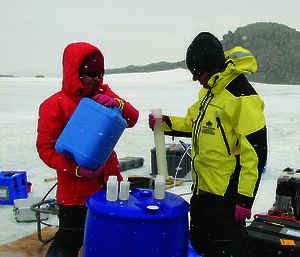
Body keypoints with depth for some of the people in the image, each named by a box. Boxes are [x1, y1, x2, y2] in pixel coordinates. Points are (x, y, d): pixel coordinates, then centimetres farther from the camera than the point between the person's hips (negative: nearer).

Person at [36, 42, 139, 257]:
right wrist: (77, 170, -22)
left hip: (109, 182, 5)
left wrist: (117, 103, -23)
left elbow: (131, 119, -2)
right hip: (76, 190, -5)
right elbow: (45, 147, -11)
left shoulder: (104, 94, 4)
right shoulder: (55, 105, -10)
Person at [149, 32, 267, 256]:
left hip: (226, 194, -9)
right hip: (203, 188, 9)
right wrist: (166, 123, 4)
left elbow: (256, 150, -21)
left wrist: (245, 197, -20)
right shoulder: (209, 90, 9)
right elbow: (192, 124, 22)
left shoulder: (242, 97, -20)